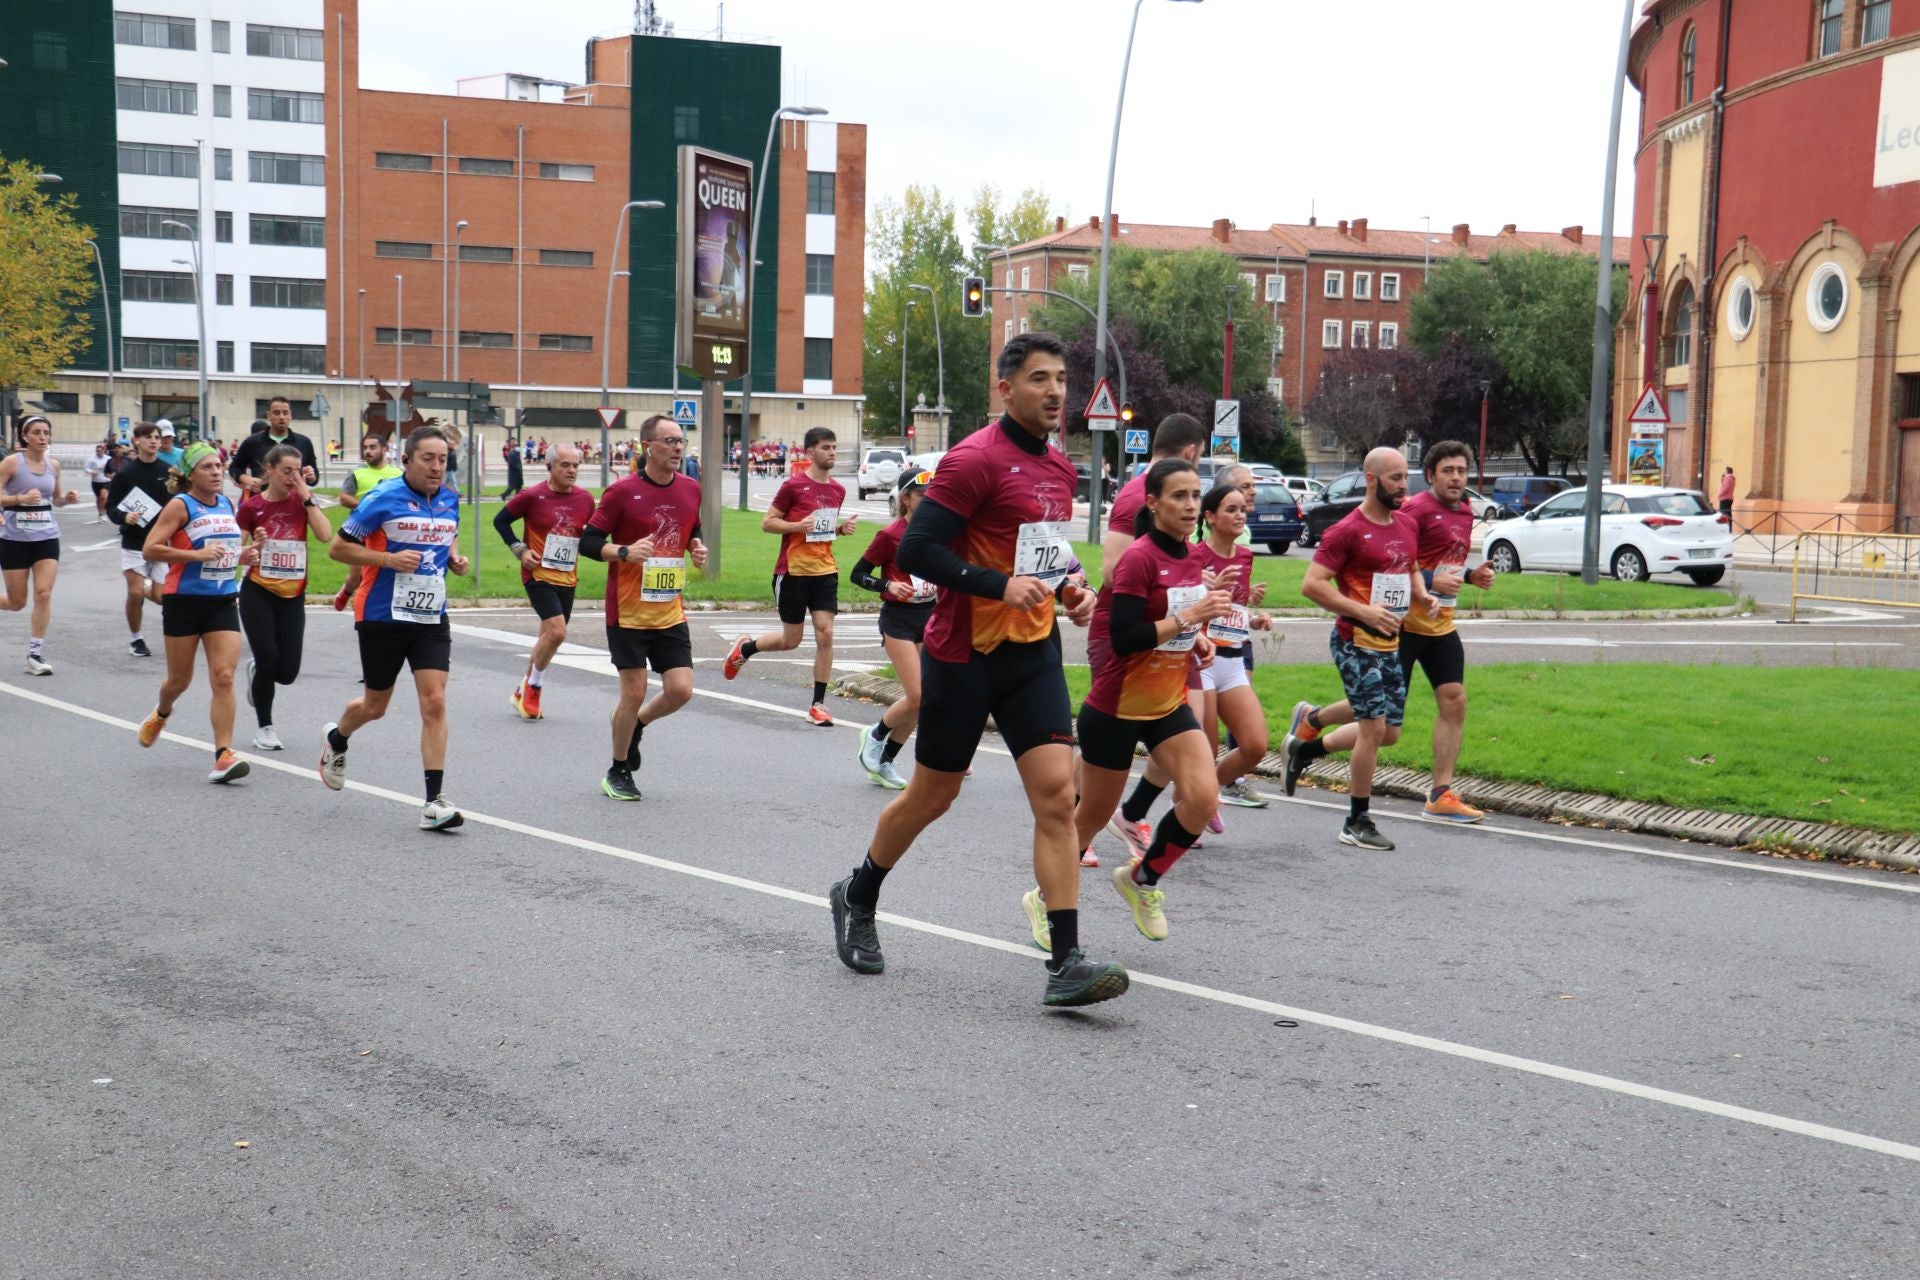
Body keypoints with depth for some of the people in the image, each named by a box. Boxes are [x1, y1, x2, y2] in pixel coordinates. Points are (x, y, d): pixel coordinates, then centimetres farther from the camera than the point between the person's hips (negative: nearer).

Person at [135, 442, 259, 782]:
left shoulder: (227, 505, 11)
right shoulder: (180, 505, -7)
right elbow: (150, 549, -16)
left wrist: (243, 554, 6)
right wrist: (197, 555, -24)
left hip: (223, 601, 4)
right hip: (184, 602, -4)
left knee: (224, 678, -10)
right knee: (180, 679, 11)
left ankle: (223, 756, -13)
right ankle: (161, 714, 46)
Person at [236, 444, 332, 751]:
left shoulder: (302, 501, 2)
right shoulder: (251, 507, -4)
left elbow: (325, 535, -14)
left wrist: (307, 498, -15)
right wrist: (254, 547, -20)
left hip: (293, 596, 2)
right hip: (258, 593, -2)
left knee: (288, 672, -1)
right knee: (269, 662, -8)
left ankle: (256, 669, 35)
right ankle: (264, 728, 12)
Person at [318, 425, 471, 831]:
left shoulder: (450, 498, 4)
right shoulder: (383, 499, -12)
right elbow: (337, 547, -9)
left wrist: (455, 558, 2)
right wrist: (388, 559, -21)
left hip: (432, 618, 3)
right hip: (383, 617, -3)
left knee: (434, 702, -10)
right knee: (375, 706, 12)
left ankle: (435, 801, -9)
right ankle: (336, 740, 47)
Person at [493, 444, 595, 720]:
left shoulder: (586, 499, 2)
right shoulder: (533, 496, -9)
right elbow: (500, 520, 2)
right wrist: (519, 549, -7)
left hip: (567, 579, 5)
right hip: (539, 575, -5)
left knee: (549, 637, 12)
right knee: (556, 632, -18)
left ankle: (525, 691, 30)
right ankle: (532, 686, 3)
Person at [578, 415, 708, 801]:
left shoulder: (691, 489, 5)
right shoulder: (622, 491, -11)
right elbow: (588, 541, -8)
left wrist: (697, 548, 1)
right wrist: (624, 552, -25)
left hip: (671, 613, 5)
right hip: (629, 612, -5)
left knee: (681, 690, -3)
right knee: (634, 693, 0)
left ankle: (636, 725, 28)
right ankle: (618, 772, 20)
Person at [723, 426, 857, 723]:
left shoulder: (838, 490, 9)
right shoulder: (793, 485, -9)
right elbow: (767, 523, -6)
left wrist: (842, 527, 2)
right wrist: (798, 525, -22)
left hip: (825, 571, 5)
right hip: (793, 572, -5)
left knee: (825, 634, -6)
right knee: (791, 640, 4)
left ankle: (818, 704, 1)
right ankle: (745, 648, 35)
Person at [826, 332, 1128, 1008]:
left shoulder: (1060, 467, 11)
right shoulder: (976, 458, -14)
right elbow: (916, 549, -18)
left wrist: (1068, 589, 6)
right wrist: (1001, 586, -25)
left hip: (1034, 650, 6)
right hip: (964, 654, -6)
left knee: (1057, 793, -8)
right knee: (932, 796, 9)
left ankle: (1065, 963, -10)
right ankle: (857, 898, 36)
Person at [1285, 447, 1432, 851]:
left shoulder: (1407, 526, 10)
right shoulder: (1348, 531, -13)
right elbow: (1312, 584, -17)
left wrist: (1421, 595, 4)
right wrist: (1363, 611, -23)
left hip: (1389, 644, 8)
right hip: (1356, 642, -8)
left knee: (1389, 733, 12)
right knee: (1374, 726, -11)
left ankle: (1305, 748, 31)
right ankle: (1358, 823, 1)